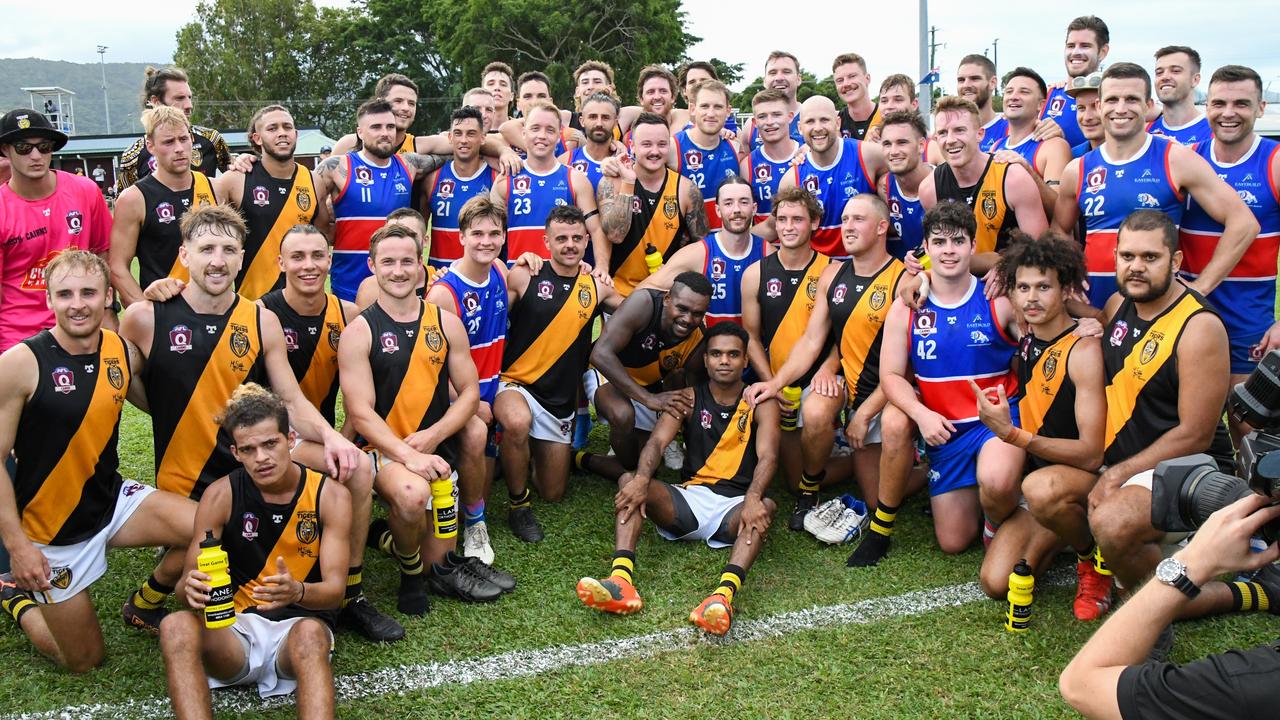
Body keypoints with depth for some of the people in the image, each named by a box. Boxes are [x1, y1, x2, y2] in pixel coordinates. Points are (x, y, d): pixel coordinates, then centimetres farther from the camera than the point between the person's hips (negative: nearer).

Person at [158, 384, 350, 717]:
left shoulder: (330, 495, -4)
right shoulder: (221, 495, -2)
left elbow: (334, 590, -8)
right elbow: (190, 579, -2)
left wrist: (297, 591, -32)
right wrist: (192, 588, -28)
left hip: (302, 622, -1)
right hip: (237, 626, 2)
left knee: (311, 635, -39)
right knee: (175, 627, -31)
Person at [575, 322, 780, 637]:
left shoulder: (761, 403, 5)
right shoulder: (690, 398, 10)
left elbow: (767, 457, -12)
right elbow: (657, 441, -7)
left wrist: (753, 499, -34)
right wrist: (641, 480, -29)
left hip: (734, 506, -2)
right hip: (689, 497, 2)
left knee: (767, 506, -35)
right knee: (629, 482, -22)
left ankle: (724, 594, -59)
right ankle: (621, 581, -44)